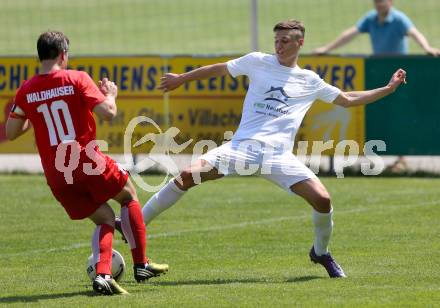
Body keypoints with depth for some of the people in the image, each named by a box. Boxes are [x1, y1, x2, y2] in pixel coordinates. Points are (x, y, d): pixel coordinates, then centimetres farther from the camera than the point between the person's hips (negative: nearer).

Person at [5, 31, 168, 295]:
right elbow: (108, 113, -13)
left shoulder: (26, 91, 4)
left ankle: (102, 274, -7)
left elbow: (11, 132, 10)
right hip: (88, 162, -4)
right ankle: (141, 265, 21)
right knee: (129, 196, 22)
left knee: (105, 218, 17)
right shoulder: (76, 79, -7)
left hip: (55, 174, 4)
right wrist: (111, 94, 8)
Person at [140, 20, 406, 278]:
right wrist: (181, 79, 26)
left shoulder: (310, 81, 15)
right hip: (243, 145, -1)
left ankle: (321, 252, 16)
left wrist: (389, 89, 18)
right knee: (188, 175, -22)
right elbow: (218, 69, 22)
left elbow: (348, 99, 23)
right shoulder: (258, 62, 11)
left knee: (322, 198, -15)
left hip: (279, 155, 1)